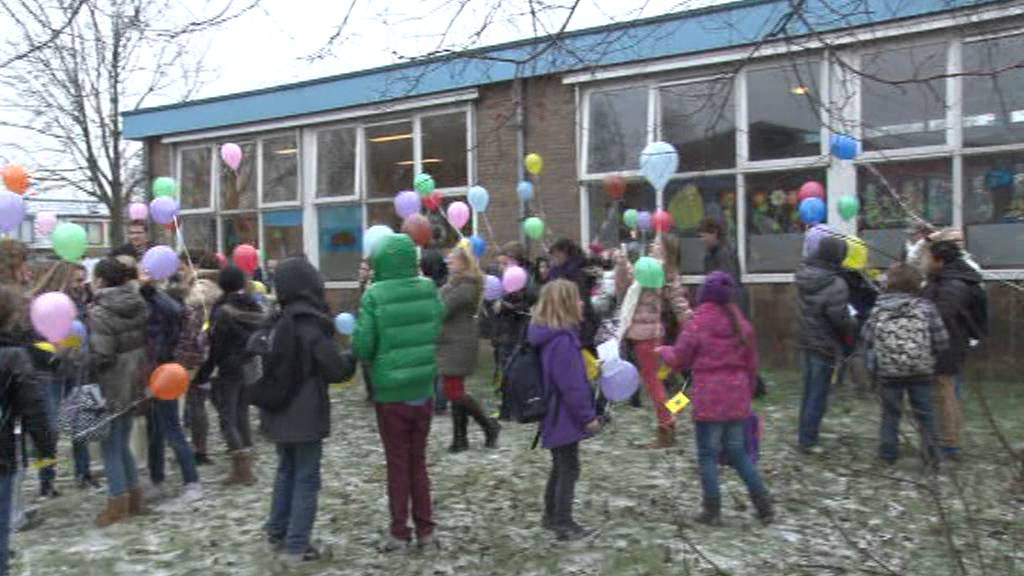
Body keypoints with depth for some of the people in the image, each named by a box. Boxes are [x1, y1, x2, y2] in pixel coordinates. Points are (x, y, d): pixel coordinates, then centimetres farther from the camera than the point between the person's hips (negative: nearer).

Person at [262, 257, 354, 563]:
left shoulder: (277, 322, 7)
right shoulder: (312, 324, -17)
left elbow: (270, 363, 18)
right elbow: (336, 369, -15)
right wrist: (353, 358, 3)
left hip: (280, 411, 8)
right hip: (306, 414, -8)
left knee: (286, 471, 21)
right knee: (306, 478, 1)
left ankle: (278, 531, 30)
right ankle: (297, 545, 3)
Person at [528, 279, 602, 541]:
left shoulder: (550, 336, 7)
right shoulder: (563, 341, -25)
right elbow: (571, 385, -26)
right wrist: (588, 416, -18)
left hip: (555, 417, 10)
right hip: (566, 418, -10)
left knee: (560, 467, 22)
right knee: (569, 470, 3)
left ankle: (551, 516, 34)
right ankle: (564, 525, 13)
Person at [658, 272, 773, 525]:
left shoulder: (698, 323, -10)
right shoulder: (741, 324, 5)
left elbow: (679, 360, -3)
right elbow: (752, 364, 11)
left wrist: (664, 350, 17)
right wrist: (748, 392, 23)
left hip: (709, 399, -5)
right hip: (737, 397, 5)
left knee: (708, 454, 7)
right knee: (738, 451, 17)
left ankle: (712, 509, 11)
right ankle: (763, 503, 14)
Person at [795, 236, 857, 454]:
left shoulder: (803, 275, -3)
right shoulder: (835, 285, -24)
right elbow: (841, 319, -21)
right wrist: (853, 324, -2)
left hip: (806, 342, 7)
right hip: (824, 347, -7)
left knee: (809, 392, 20)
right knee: (818, 396, 4)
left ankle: (805, 435, 30)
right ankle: (808, 440, 10)